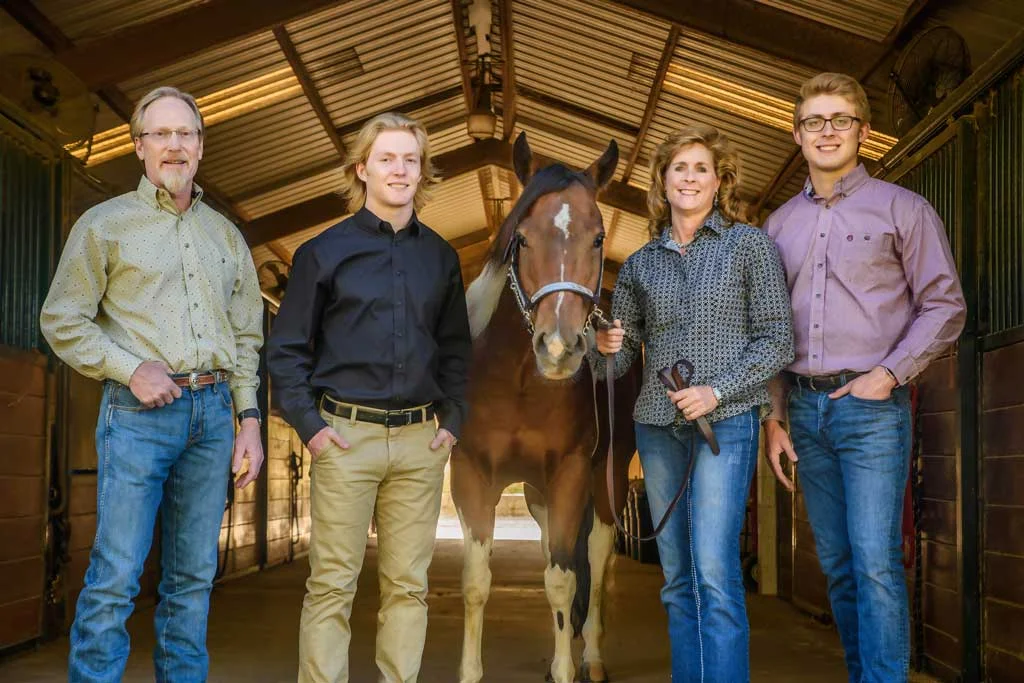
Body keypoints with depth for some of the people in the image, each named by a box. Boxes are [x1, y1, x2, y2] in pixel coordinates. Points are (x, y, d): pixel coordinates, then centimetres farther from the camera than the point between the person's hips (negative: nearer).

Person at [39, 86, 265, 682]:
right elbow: (61, 321, 2)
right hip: (139, 411, -4)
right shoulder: (105, 223, 5)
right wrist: (130, 369, -11)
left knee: (193, 577, 8)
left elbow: (247, 335, 17)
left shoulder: (226, 235, 17)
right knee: (116, 576, -7)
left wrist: (249, 419, 8)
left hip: (213, 412, 4)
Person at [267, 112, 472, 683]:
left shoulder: (441, 256, 10)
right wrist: (308, 424, -7)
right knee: (332, 584, 0)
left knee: (409, 585, 8)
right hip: (346, 436, -3)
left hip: (420, 440, 3)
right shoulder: (325, 251, 1)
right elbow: (288, 347, 2)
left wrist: (453, 420, 6)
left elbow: (456, 349, 17)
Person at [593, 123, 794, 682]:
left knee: (715, 572, -14)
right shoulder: (640, 264, 12)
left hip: (726, 420, -4)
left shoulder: (749, 244, 2)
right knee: (678, 579, 8)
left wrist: (717, 390, -14)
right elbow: (621, 357, 15)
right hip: (658, 426, 4)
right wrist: (605, 347, -9)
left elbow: (776, 340, -2)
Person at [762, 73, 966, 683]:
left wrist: (890, 372, -12)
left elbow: (944, 305, -1)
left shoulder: (902, 209, 2)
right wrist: (774, 416, 9)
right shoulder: (780, 224, 14)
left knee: (876, 560, -11)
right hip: (805, 408, 5)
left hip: (872, 404, -5)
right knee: (837, 563, 10)